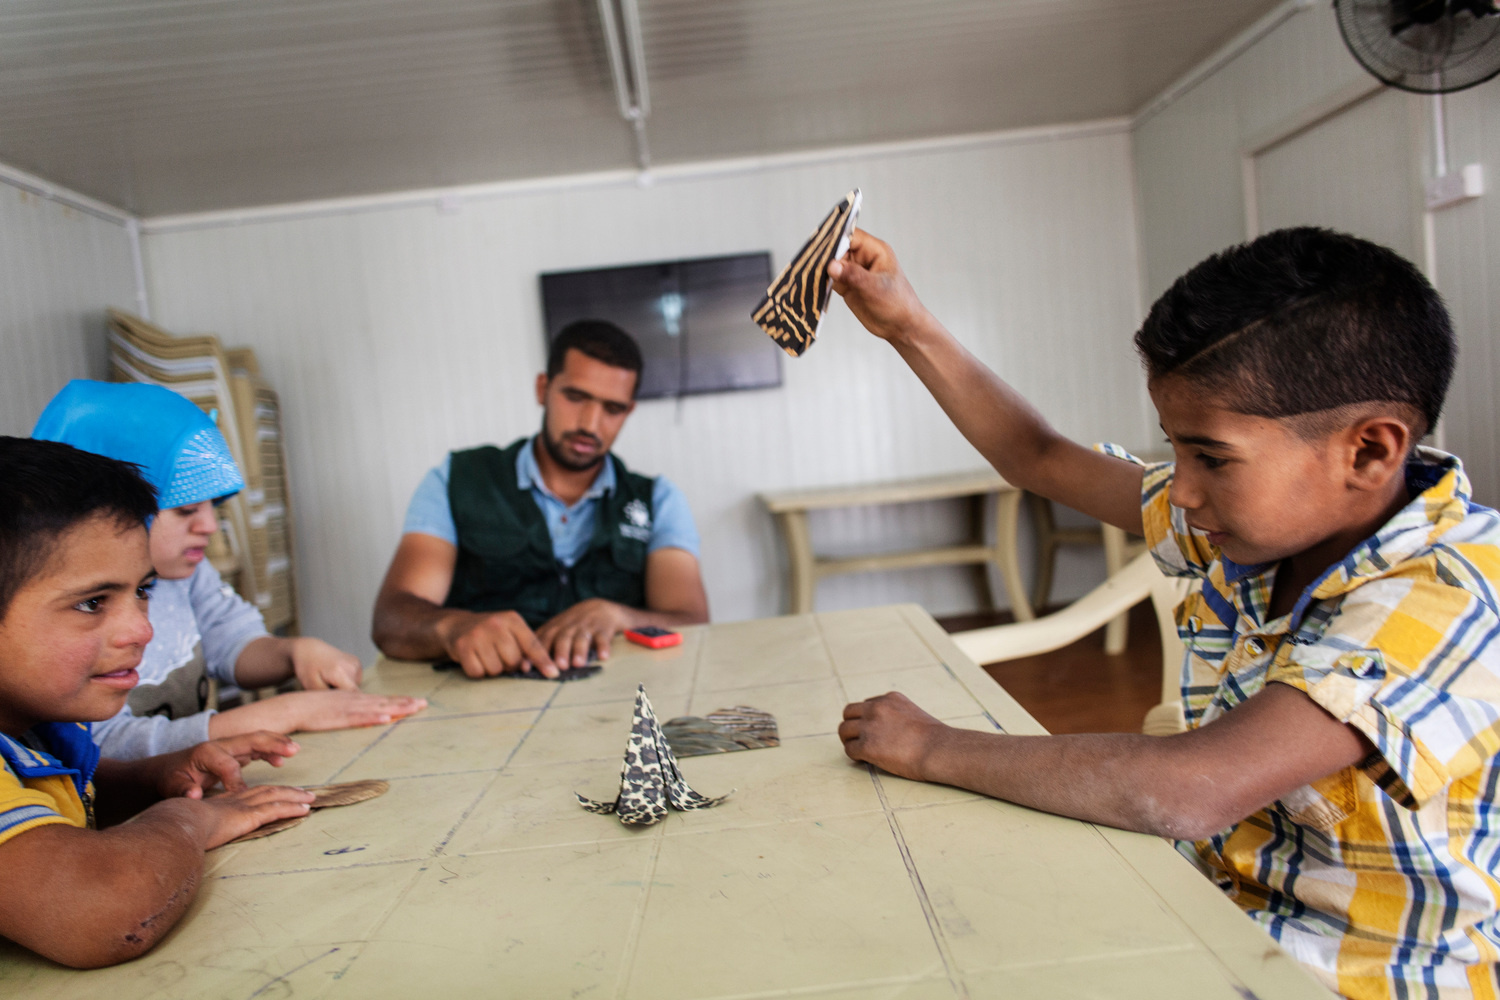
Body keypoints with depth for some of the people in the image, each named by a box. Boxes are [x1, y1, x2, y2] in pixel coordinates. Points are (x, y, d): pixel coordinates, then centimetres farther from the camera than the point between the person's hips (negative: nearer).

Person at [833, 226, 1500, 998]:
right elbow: (1042, 461, 7)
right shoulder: (1266, 512, -3)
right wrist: (907, 326, 3)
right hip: (1219, 915, 6)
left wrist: (934, 749, -26)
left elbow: (1188, 792, -37)